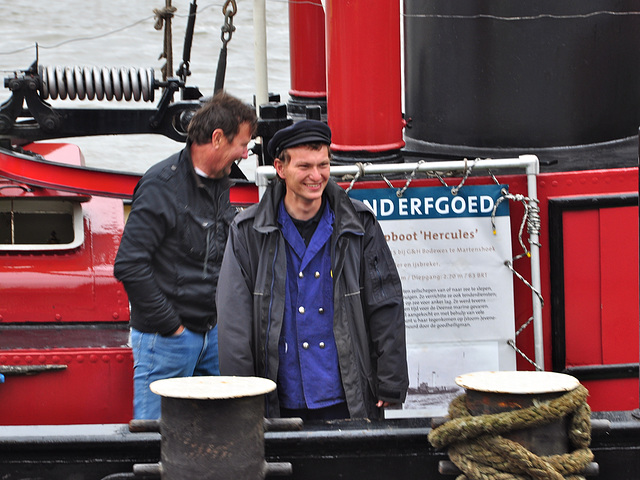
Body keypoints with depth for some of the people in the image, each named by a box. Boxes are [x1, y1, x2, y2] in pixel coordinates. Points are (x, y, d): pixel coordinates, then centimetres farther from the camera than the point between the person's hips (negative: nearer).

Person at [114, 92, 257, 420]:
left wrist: (221, 316, 12)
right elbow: (129, 265, -20)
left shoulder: (220, 184, 12)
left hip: (212, 335, 8)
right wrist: (169, 325, -16)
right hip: (166, 340, -8)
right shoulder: (162, 185, -15)